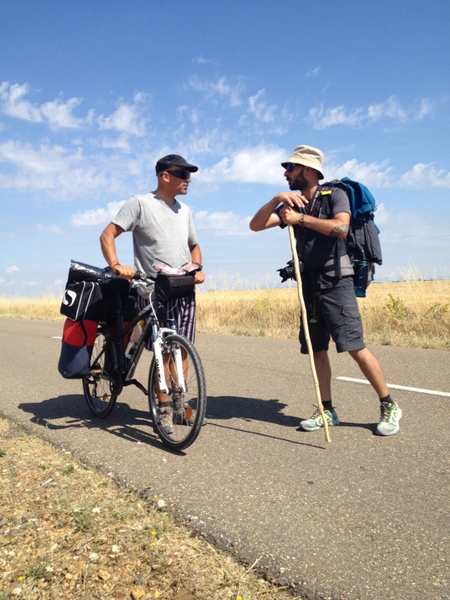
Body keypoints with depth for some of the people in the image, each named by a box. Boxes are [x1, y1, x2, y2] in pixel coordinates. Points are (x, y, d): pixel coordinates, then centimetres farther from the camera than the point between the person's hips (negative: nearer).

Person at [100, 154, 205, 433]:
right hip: (153, 292, -5)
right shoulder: (140, 203, -3)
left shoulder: (184, 210, 16)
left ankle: (178, 399, 21)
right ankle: (164, 407, 12)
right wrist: (117, 266, -23)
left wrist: (198, 269, 5)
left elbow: (194, 245, 25)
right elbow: (108, 235, -7)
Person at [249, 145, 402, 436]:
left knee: (355, 347, -10)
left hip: (336, 282, -6)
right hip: (310, 284, 6)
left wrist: (301, 219, -18)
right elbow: (255, 225, 3)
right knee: (317, 350, 7)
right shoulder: (293, 204, 13)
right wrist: (276, 199, -11)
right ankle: (328, 411, 18)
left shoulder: (335, 194, -3)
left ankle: (389, 406, 4)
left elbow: (341, 227, -22)